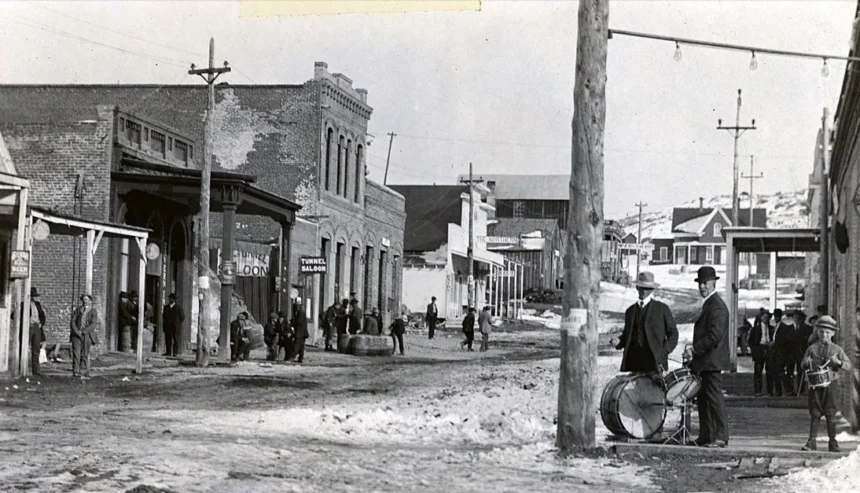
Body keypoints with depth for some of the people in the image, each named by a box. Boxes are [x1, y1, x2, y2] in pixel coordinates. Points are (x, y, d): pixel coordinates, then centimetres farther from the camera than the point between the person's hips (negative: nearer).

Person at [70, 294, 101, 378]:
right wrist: (76, 331, -10)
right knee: (76, 353, -4)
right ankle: (75, 372, 0)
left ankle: (83, 372, 4)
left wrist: (83, 332, -13)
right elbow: (73, 321, 6)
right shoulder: (78, 309, 12)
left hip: (87, 334, -2)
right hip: (76, 335, 2)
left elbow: (93, 324, -7)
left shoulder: (93, 311, 4)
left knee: (85, 354, -1)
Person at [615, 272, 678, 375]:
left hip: (653, 360, -3)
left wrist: (664, 352, -5)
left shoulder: (662, 308, 8)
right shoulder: (630, 311, 19)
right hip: (633, 361, 3)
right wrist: (619, 342, 3)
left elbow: (673, 333, 8)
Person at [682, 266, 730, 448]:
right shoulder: (709, 304, 19)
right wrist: (695, 353, 16)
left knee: (714, 398, -8)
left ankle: (721, 436, -5)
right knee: (703, 398, 11)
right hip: (706, 361, 10)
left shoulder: (717, 306, -14)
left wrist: (694, 350, -20)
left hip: (712, 361, -10)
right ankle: (705, 436, 15)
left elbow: (714, 336, -22)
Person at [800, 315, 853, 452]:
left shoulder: (836, 349, 5)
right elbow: (803, 364, 13)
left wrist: (838, 362, -17)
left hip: (830, 385, -1)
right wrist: (806, 363, -10)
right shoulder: (812, 349, 7)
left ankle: (833, 442, 11)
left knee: (831, 414, 2)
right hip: (815, 384, 1)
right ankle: (812, 442, 7)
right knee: (814, 414, 3)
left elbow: (849, 366, 2)